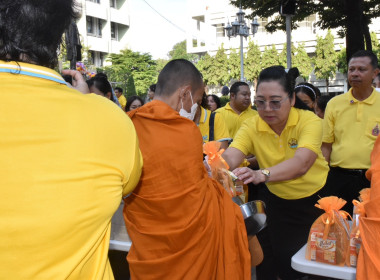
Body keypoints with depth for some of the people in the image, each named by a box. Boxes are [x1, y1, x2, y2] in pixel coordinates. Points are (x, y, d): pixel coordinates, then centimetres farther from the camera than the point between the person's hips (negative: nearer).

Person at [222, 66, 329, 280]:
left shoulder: (309, 121, -20)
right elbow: (230, 157, -28)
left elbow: (301, 163, -38)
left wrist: (261, 174, -56)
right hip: (277, 201, 2)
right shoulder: (251, 126, -12)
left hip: (315, 199, -1)